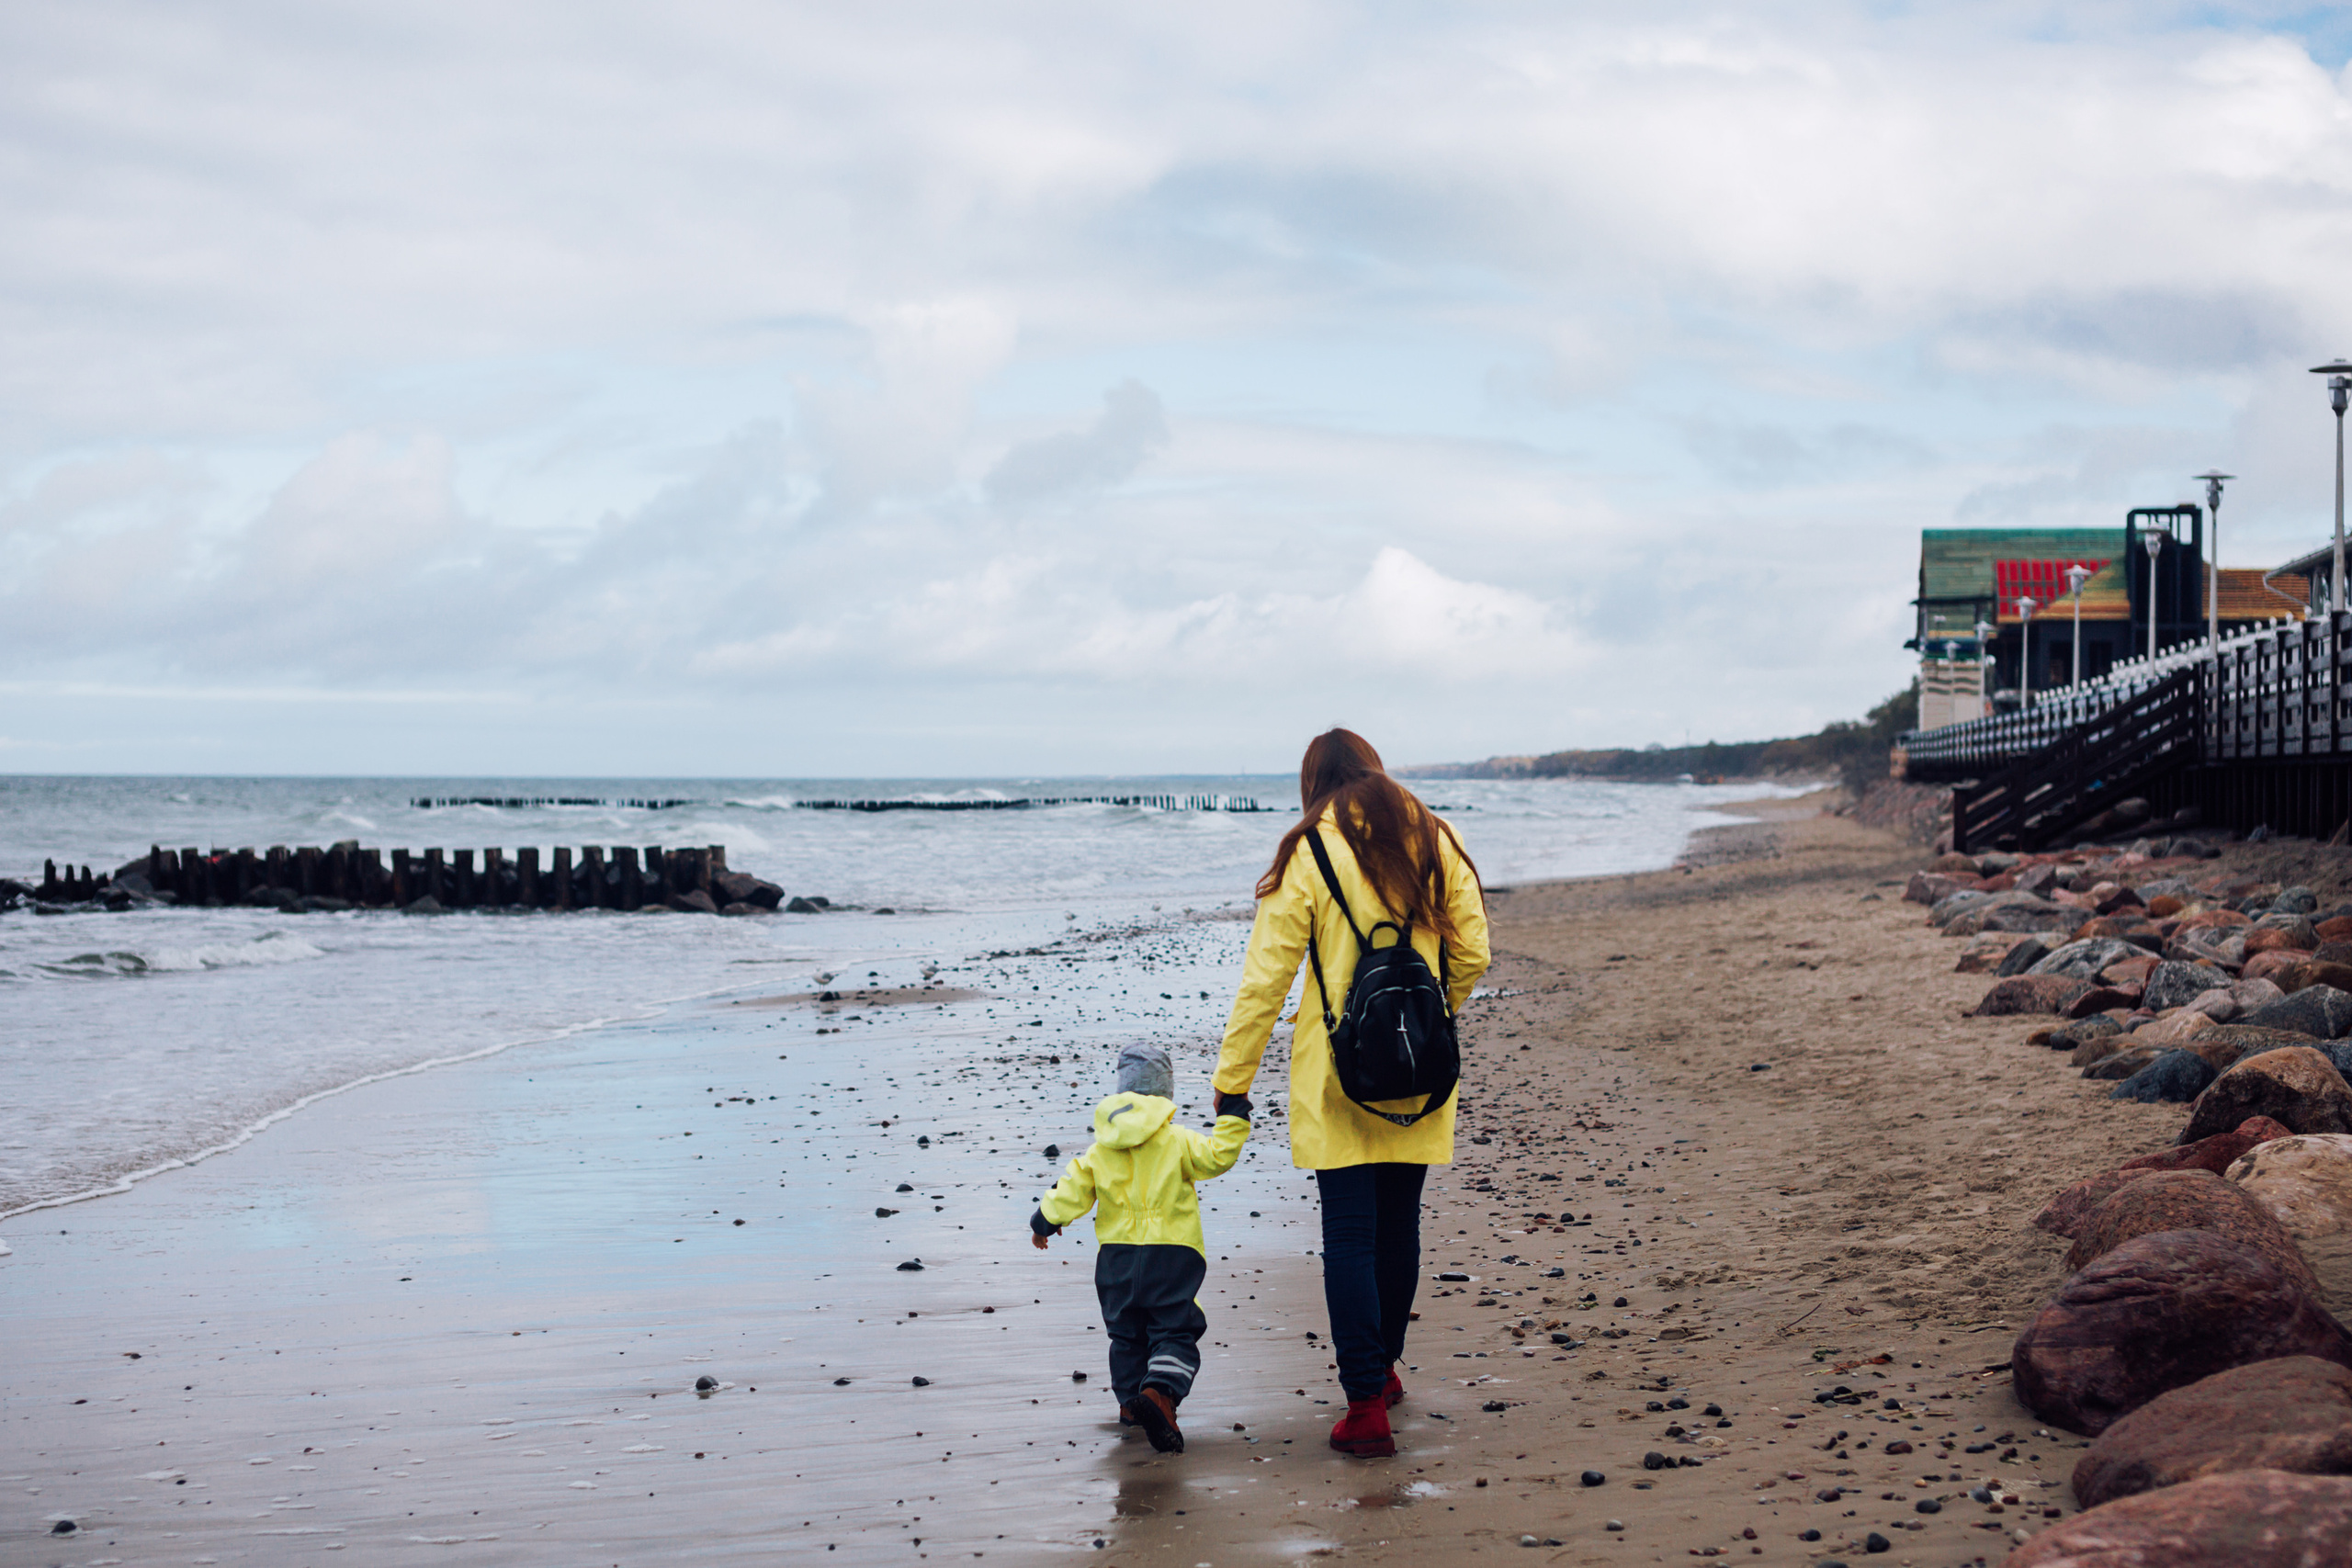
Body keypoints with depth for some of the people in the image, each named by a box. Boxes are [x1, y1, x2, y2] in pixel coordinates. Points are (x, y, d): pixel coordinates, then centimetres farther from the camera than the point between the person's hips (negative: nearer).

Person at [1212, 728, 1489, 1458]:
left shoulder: (1308, 855, -7)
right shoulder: (1436, 842, 4)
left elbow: (1265, 977, -8)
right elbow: (1471, 953, 5)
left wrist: (1232, 1082, -3)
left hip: (1338, 1076, -4)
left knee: (1348, 1237, -2)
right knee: (1398, 1226, 17)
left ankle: (1366, 1403, -6)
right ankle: (1382, 1368, 33)